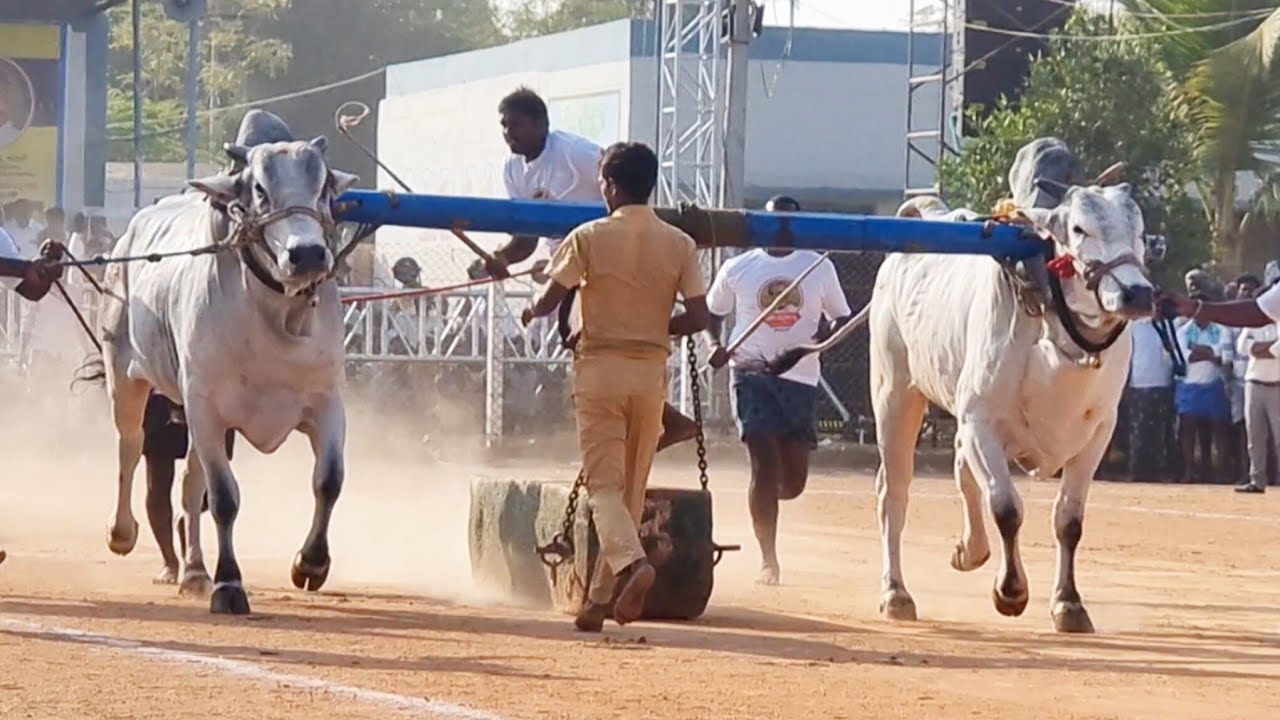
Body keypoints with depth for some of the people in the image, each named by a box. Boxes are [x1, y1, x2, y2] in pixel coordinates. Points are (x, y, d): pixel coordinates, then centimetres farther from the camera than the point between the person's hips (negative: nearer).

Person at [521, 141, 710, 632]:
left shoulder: (590, 237, -6)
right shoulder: (679, 245, 2)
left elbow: (547, 302, -3)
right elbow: (699, 318, -2)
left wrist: (531, 313, 20)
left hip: (600, 368, -3)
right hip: (652, 372, 3)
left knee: (604, 483, -3)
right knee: (631, 488, 12)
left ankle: (630, 560, -31)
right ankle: (601, 597, 12)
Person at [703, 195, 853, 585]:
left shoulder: (820, 268, 7)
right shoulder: (738, 268, 5)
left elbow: (842, 317, 13)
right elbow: (711, 314, 16)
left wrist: (829, 336, -10)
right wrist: (714, 345, -5)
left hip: (801, 378, 2)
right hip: (752, 373, -2)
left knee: (793, 480, 1)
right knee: (764, 464, -11)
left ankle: (764, 505, 38)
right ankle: (768, 559, -7)